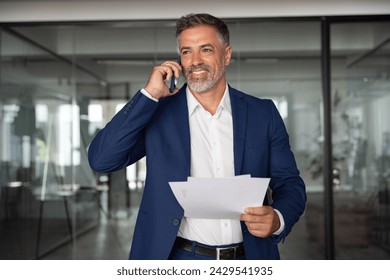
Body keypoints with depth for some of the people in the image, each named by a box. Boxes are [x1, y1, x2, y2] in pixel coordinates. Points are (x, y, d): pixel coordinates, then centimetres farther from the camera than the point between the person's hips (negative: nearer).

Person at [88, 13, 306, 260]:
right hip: (179, 258, -1)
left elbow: (290, 184, 4)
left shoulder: (263, 114, 0)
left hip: (248, 256, 1)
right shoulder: (157, 110, -3)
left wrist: (278, 219, -18)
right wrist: (150, 95, -16)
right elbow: (101, 160, -12)